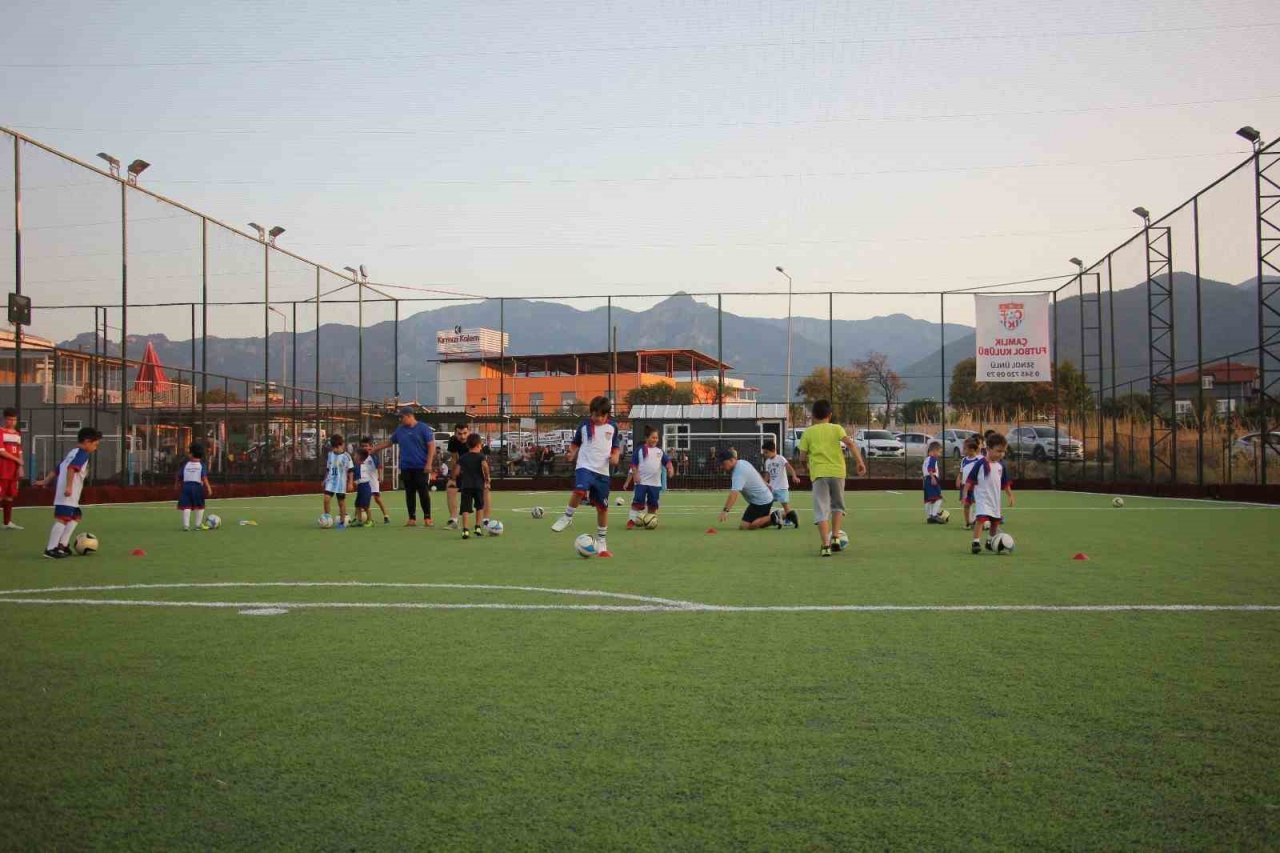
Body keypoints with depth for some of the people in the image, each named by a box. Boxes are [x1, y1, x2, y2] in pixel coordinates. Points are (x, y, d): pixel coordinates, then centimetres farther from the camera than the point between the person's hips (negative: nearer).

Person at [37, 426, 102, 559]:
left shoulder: (71, 452, 22)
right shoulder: (83, 453, -7)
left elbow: (57, 469, 24)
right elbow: (72, 468, -22)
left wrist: (46, 481, 27)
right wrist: (69, 486, -28)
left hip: (67, 494, 10)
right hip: (68, 494, -10)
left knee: (76, 517, 20)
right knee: (62, 518, -12)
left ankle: (62, 544, 17)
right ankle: (51, 549, -14)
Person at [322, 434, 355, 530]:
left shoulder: (346, 456, -6)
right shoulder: (330, 455, 8)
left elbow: (350, 471, -2)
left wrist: (350, 483, -5)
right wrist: (325, 479, 18)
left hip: (341, 482, -3)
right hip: (331, 481, 3)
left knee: (341, 502, 3)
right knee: (326, 498, -13)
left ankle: (342, 522, 13)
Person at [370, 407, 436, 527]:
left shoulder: (423, 428, -4)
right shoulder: (400, 430, 11)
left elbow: (431, 446, -6)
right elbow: (388, 442, 22)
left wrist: (429, 464, -13)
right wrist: (373, 450, 21)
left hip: (421, 467, -5)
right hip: (406, 467, 5)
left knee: (423, 492, -3)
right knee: (409, 493, 5)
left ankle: (427, 518, 6)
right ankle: (412, 518, 12)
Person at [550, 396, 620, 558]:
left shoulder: (612, 426, 4)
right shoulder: (584, 425, 1)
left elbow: (616, 446, 15)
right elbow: (575, 444, 13)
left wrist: (615, 455, -6)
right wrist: (572, 453, -7)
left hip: (603, 471, 2)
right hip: (585, 466, -2)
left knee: (603, 507, 6)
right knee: (580, 490, -34)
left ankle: (601, 544, 19)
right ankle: (567, 517, -8)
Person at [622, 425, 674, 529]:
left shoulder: (660, 451, 10)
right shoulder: (639, 450, 0)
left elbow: (667, 462, 7)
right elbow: (634, 465, -1)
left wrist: (670, 468, -13)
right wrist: (635, 474, -13)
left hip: (655, 483, 4)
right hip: (641, 482, -4)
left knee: (653, 504, 9)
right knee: (638, 502, -11)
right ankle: (631, 520, -9)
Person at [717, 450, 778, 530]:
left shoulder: (739, 473, -26)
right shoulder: (742, 462, 4)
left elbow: (734, 494, -40)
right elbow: (757, 474, 22)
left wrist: (726, 510, -51)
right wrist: (765, 485, 39)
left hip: (760, 502, -10)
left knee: (743, 526, -16)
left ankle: (771, 518, -11)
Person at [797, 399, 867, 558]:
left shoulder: (808, 432, 8)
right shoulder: (837, 428, 8)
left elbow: (802, 457, 5)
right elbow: (851, 444, -7)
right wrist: (860, 462, -6)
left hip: (818, 474, -1)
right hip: (837, 472, 1)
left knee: (821, 511, -2)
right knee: (838, 506, 22)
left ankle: (825, 546, -13)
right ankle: (835, 537, 9)